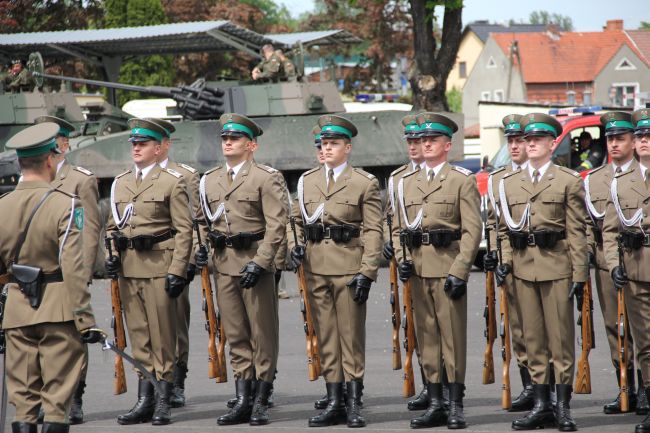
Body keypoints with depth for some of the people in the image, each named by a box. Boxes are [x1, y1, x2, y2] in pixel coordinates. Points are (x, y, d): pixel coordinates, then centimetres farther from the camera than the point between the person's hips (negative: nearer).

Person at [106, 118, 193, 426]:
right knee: (138, 334, 8)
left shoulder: (172, 182, -1)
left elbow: (184, 230, -5)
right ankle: (144, 400, 12)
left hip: (159, 266, -6)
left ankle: (163, 402, 1)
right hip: (128, 268, 6)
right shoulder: (119, 184, 16)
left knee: (162, 335, -3)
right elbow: (112, 226, 22)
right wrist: (112, 256, 4)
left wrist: (177, 271, -12)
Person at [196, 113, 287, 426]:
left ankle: (261, 402, 3)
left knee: (262, 334, 0)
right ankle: (242, 401, 10)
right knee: (235, 335, 7)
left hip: (255, 261, -6)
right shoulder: (209, 180, 14)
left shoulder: (266, 178, -4)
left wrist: (259, 261, -17)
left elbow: (276, 224, -10)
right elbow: (205, 221, 24)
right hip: (224, 264, 6)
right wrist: (202, 247, 6)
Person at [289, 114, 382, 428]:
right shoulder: (307, 181, 12)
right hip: (316, 269, 4)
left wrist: (367, 272, -12)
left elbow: (373, 231, -5)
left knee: (351, 336, -2)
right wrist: (294, 245, -1)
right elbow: (297, 220, 19)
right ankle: (334, 403, 10)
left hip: (348, 268, -4)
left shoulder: (365, 183, -1)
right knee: (325, 336, 6)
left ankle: (354, 404, 1)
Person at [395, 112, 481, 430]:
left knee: (453, 337, -4)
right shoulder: (407, 183, 16)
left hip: (448, 268, -5)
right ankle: (435, 405, 11)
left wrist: (459, 271, -13)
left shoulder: (463, 180, 1)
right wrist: (401, 259, 1)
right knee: (426, 337, 6)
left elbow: (472, 230, -5)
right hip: (418, 270, 5)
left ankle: (456, 406, -1)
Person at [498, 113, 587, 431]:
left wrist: (579, 274, -7)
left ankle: (563, 406, 2)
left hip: (556, 266, -4)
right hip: (524, 269, 4)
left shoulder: (569, 181, 1)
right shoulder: (509, 183, 13)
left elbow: (577, 232, -2)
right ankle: (541, 404, 11)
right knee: (533, 337, 6)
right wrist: (506, 261, 3)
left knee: (561, 336, -2)